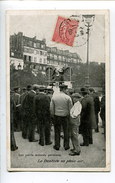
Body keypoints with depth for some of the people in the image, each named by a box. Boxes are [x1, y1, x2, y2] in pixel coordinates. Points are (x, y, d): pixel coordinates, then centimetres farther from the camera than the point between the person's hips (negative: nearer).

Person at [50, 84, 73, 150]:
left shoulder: (54, 97, -4)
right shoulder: (68, 97, -11)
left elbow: (51, 108, 0)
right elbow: (70, 108, -7)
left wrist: (53, 115, 14)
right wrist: (70, 116, 7)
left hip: (57, 116, 2)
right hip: (65, 116, -1)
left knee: (57, 131, 10)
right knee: (66, 131, 10)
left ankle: (57, 145, 16)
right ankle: (66, 145, 17)